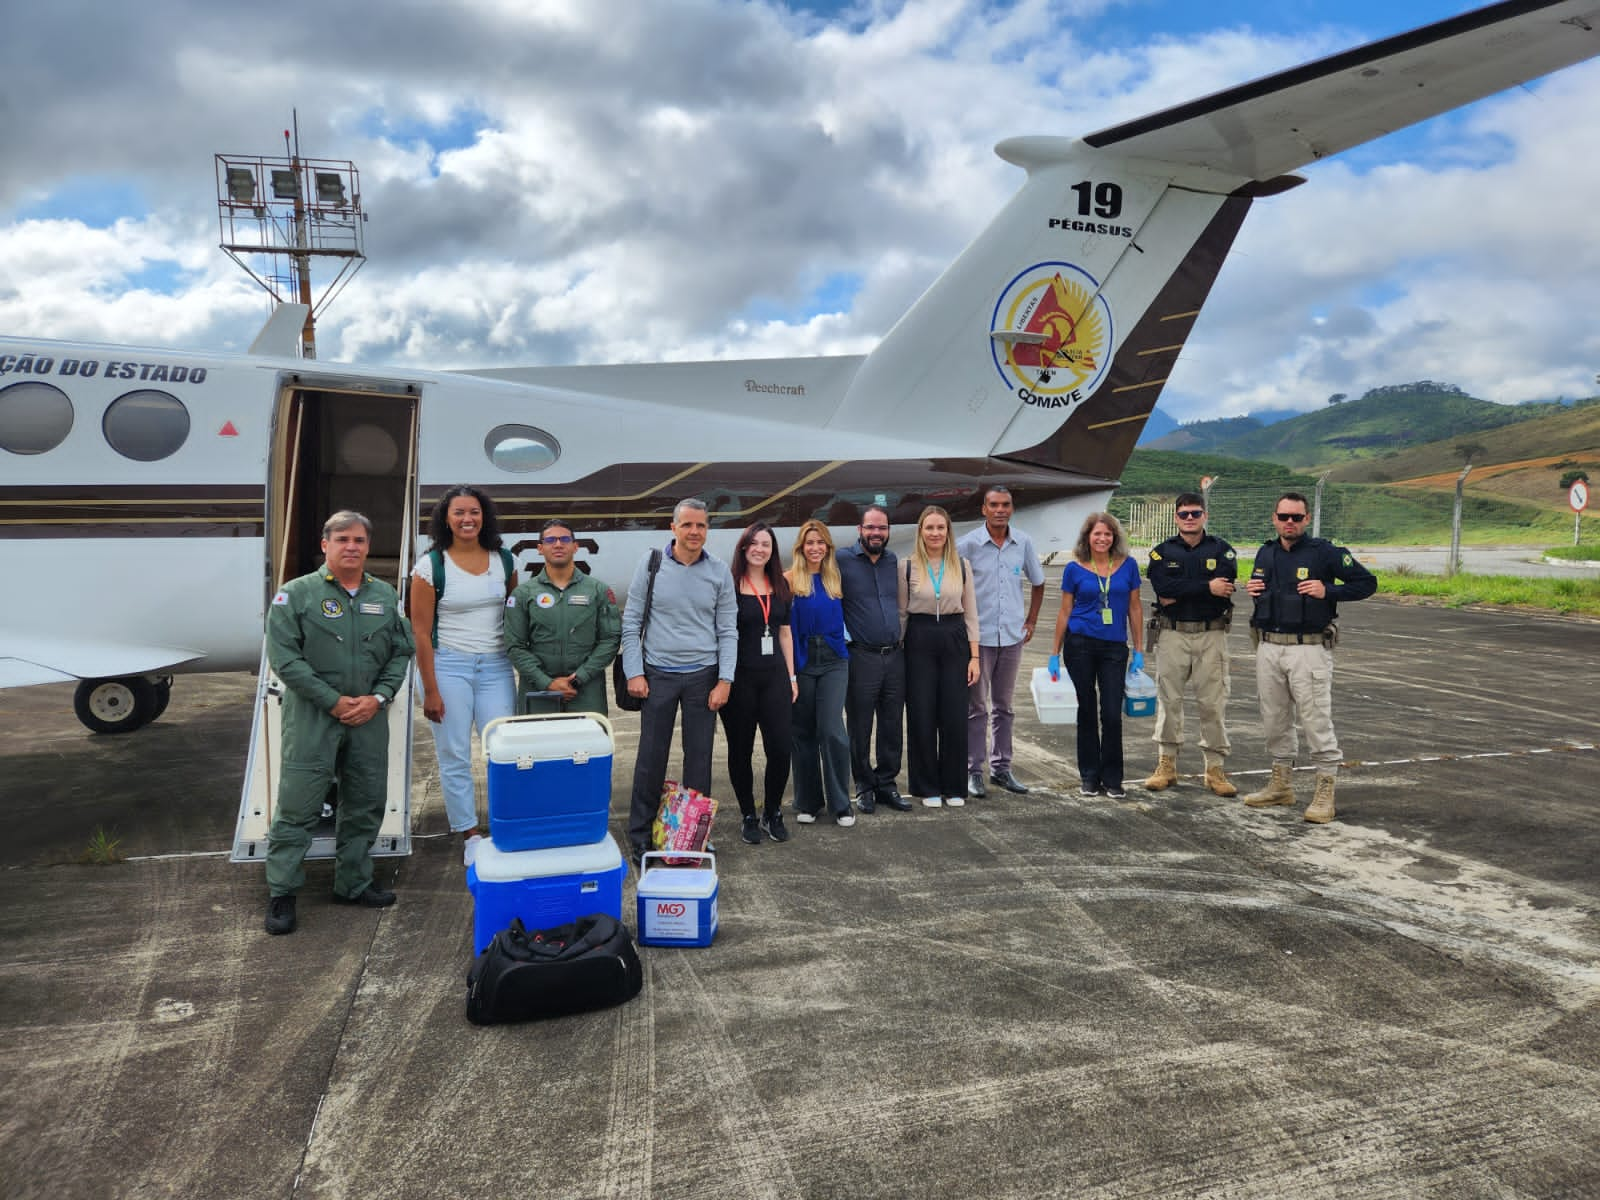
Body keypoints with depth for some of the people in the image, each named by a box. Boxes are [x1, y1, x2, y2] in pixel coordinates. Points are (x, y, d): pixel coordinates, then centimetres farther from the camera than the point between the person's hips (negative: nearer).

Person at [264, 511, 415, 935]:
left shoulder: (385, 596, 9)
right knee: (298, 807, -2)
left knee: (365, 805, 11)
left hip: (369, 717, 5)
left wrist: (377, 697, -5)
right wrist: (333, 701, -13)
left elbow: (401, 653, 10)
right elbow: (284, 657, -9)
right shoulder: (297, 593, -4)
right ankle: (281, 893, 10)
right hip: (312, 717, -4)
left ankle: (354, 883, 26)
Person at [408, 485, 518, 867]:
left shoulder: (503, 559, 5)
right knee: (455, 757, 2)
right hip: (448, 665, -2)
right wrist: (430, 690, -8)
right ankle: (470, 834, 15)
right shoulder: (431, 564, -5)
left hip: (496, 666, 3)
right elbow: (421, 632, -6)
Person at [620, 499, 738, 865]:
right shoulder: (652, 564, -2)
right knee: (651, 756, 5)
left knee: (699, 756, 7)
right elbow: (631, 622, 1)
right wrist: (634, 673, -6)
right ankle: (640, 836, 18)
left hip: (703, 676, 1)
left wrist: (725, 680, -5)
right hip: (658, 674, -1)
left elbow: (728, 630, 3)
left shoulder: (719, 571, 1)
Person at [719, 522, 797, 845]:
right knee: (741, 751, 6)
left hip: (774, 676, 4)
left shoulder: (780, 585, 10)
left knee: (780, 748, -1)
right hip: (740, 676, -4)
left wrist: (791, 676, 12)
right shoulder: (730, 585, -5)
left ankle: (773, 813, 18)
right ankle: (749, 817, 21)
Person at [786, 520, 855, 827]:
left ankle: (840, 804, 2)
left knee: (832, 730, -8)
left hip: (833, 661, 1)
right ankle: (807, 802, 20)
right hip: (801, 662, -1)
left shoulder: (836, 578, 9)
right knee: (804, 732, 7)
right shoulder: (790, 580, -1)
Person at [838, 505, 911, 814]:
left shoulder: (894, 561, 10)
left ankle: (886, 784, 21)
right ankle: (864, 786, 17)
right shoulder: (842, 560, -6)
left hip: (895, 656, 5)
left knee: (892, 727, 10)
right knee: (860, 728, 4)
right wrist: (843, 636, -7)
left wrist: (902, 636, 15)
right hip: (861, 657, -5)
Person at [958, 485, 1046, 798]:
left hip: (1012, 637, 4)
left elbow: (1037, 583, 17)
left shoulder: (1023, 542, 3)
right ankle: (974, 771, 11)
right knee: (976, 708, 2)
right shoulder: (968, 544, -9)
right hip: (978, 637, -4)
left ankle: (1001, 768, 23)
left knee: (1004, 707, 13)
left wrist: (1031, 623, 11)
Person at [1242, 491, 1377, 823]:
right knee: (1274, 720, 13)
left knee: (1317, 721, -4)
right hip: (1268, 649, 6)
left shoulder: (1324, 552, -5)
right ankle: (1281, 785, 26)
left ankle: (1325, 792, 5)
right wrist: (1252, 589, 4)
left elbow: (1367, 582, -2)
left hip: (1309, 649, -6)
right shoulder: (1265, 553, 11)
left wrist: (1327, 591, -15)